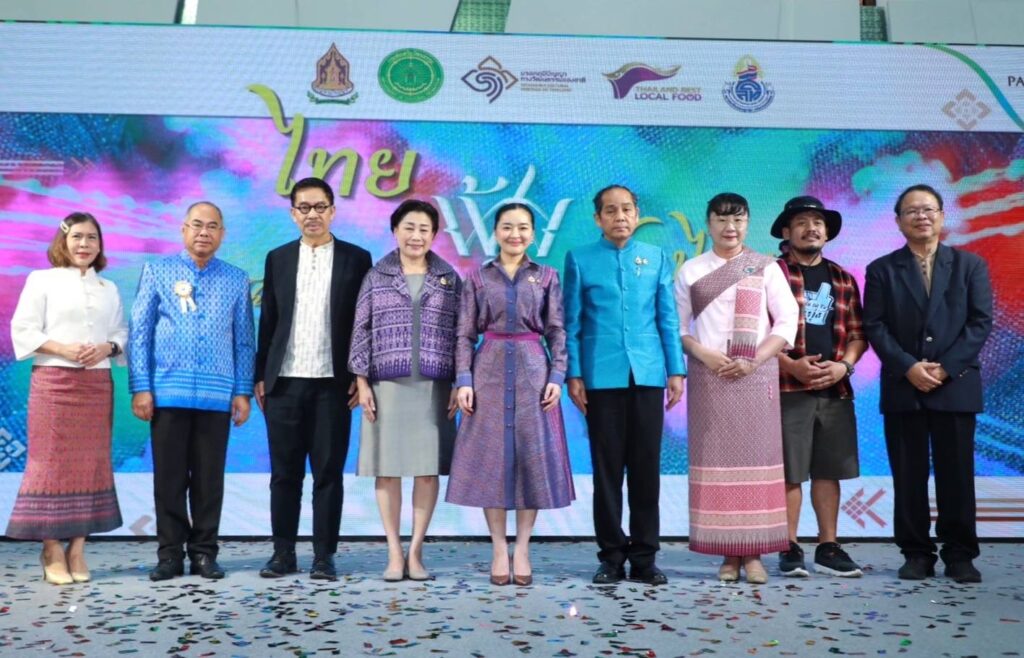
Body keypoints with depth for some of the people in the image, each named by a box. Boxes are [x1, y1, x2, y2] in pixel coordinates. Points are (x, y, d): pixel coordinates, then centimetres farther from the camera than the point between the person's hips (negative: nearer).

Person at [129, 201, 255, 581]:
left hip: (217, 395, 1)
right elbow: (139, 332, 3)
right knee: (169, 476, 5)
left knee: (209, 478, 6)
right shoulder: (157, 272, 7)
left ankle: (204, 553, 16)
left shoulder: (237, 280, 9)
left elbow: (244, 340, 8)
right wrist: (140, 387, -4)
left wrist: (242, 391, 1)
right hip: (168, 392, -1)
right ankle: (170, 554, 15)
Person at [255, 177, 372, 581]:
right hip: (285, 382, 2)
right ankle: (283, 554, 17)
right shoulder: (278, 259, 11)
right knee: (285, 472, 7)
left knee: (328, 473, 3)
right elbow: (267, 321, 10)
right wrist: (260, 376, 5)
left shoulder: (356, 258, 4)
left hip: (333, 382, -2)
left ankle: (324, 557, 11)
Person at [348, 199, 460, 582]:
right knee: (387, 469, 1)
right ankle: (394, 553, 11)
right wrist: (362, 382, -3)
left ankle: (415, 551, 12)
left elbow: (460, 334, 6)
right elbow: (362, 332, 4)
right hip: (386, 385, 0)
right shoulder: (376, 277, 6)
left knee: (428, 469, 2)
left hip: (433, 387, 1)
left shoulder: (449, 278, 8)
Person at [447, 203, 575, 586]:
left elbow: (557, 332, 4)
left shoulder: (547, 277, 7)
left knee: (532, 456, 1)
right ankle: (499, 550, 11)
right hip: (490, 372, 0)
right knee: (491, 457, 1)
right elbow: (465, 334, 4)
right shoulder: (478, 278, 7)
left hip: (533, 372, 0)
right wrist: (463, 380, -6)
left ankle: (522, 550, 11)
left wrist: (557, 377, -6)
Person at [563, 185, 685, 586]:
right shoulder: (580, 259, 7)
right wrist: (573, 375, -2)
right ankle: (612, 556, 15)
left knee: (647, 467, 5)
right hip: (602, 377, -1)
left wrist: (676, 371, 4)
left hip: (647, 375, 1)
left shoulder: (656, 258, 11)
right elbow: (572, 323, 5)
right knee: (607, 469, 4)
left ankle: (644, 557, 15)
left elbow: (668, 319, 10)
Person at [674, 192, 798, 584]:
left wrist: (755, 360, -10)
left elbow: (787, 322, 3)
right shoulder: (691, 270, 10)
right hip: (709, 375, 1)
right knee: (715, 458, -1)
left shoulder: (766, 268, 7)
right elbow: (678, 326, 7)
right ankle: (728, 554, 6)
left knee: (756, 457, -2)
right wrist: (703, 354, -10)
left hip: (755, 374, 0)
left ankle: (753, 553, 5)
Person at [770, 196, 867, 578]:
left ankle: (828, 548, 17)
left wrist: (843, 365, -6)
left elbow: (857, 333, 13)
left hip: (835, 389, 5)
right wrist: (791, 366, -15)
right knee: (789, 472, -1)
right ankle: (790, 549, 8)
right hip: (788, 388, -4)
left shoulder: (843, 279, 15)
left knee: (828, 471, 9)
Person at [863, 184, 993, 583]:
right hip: (903, 388, 0)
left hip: (956, 386, 0)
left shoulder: (970, 265, 9)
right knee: (908, 476, 3)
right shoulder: (881, 270, 8)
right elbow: (875, 327, 0)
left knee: (956, 475, 3)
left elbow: (981, 322, 1)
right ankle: (917, 554, 12)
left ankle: (960, 556, 14)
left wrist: (945, 368, -10)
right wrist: (909, 367, -12)